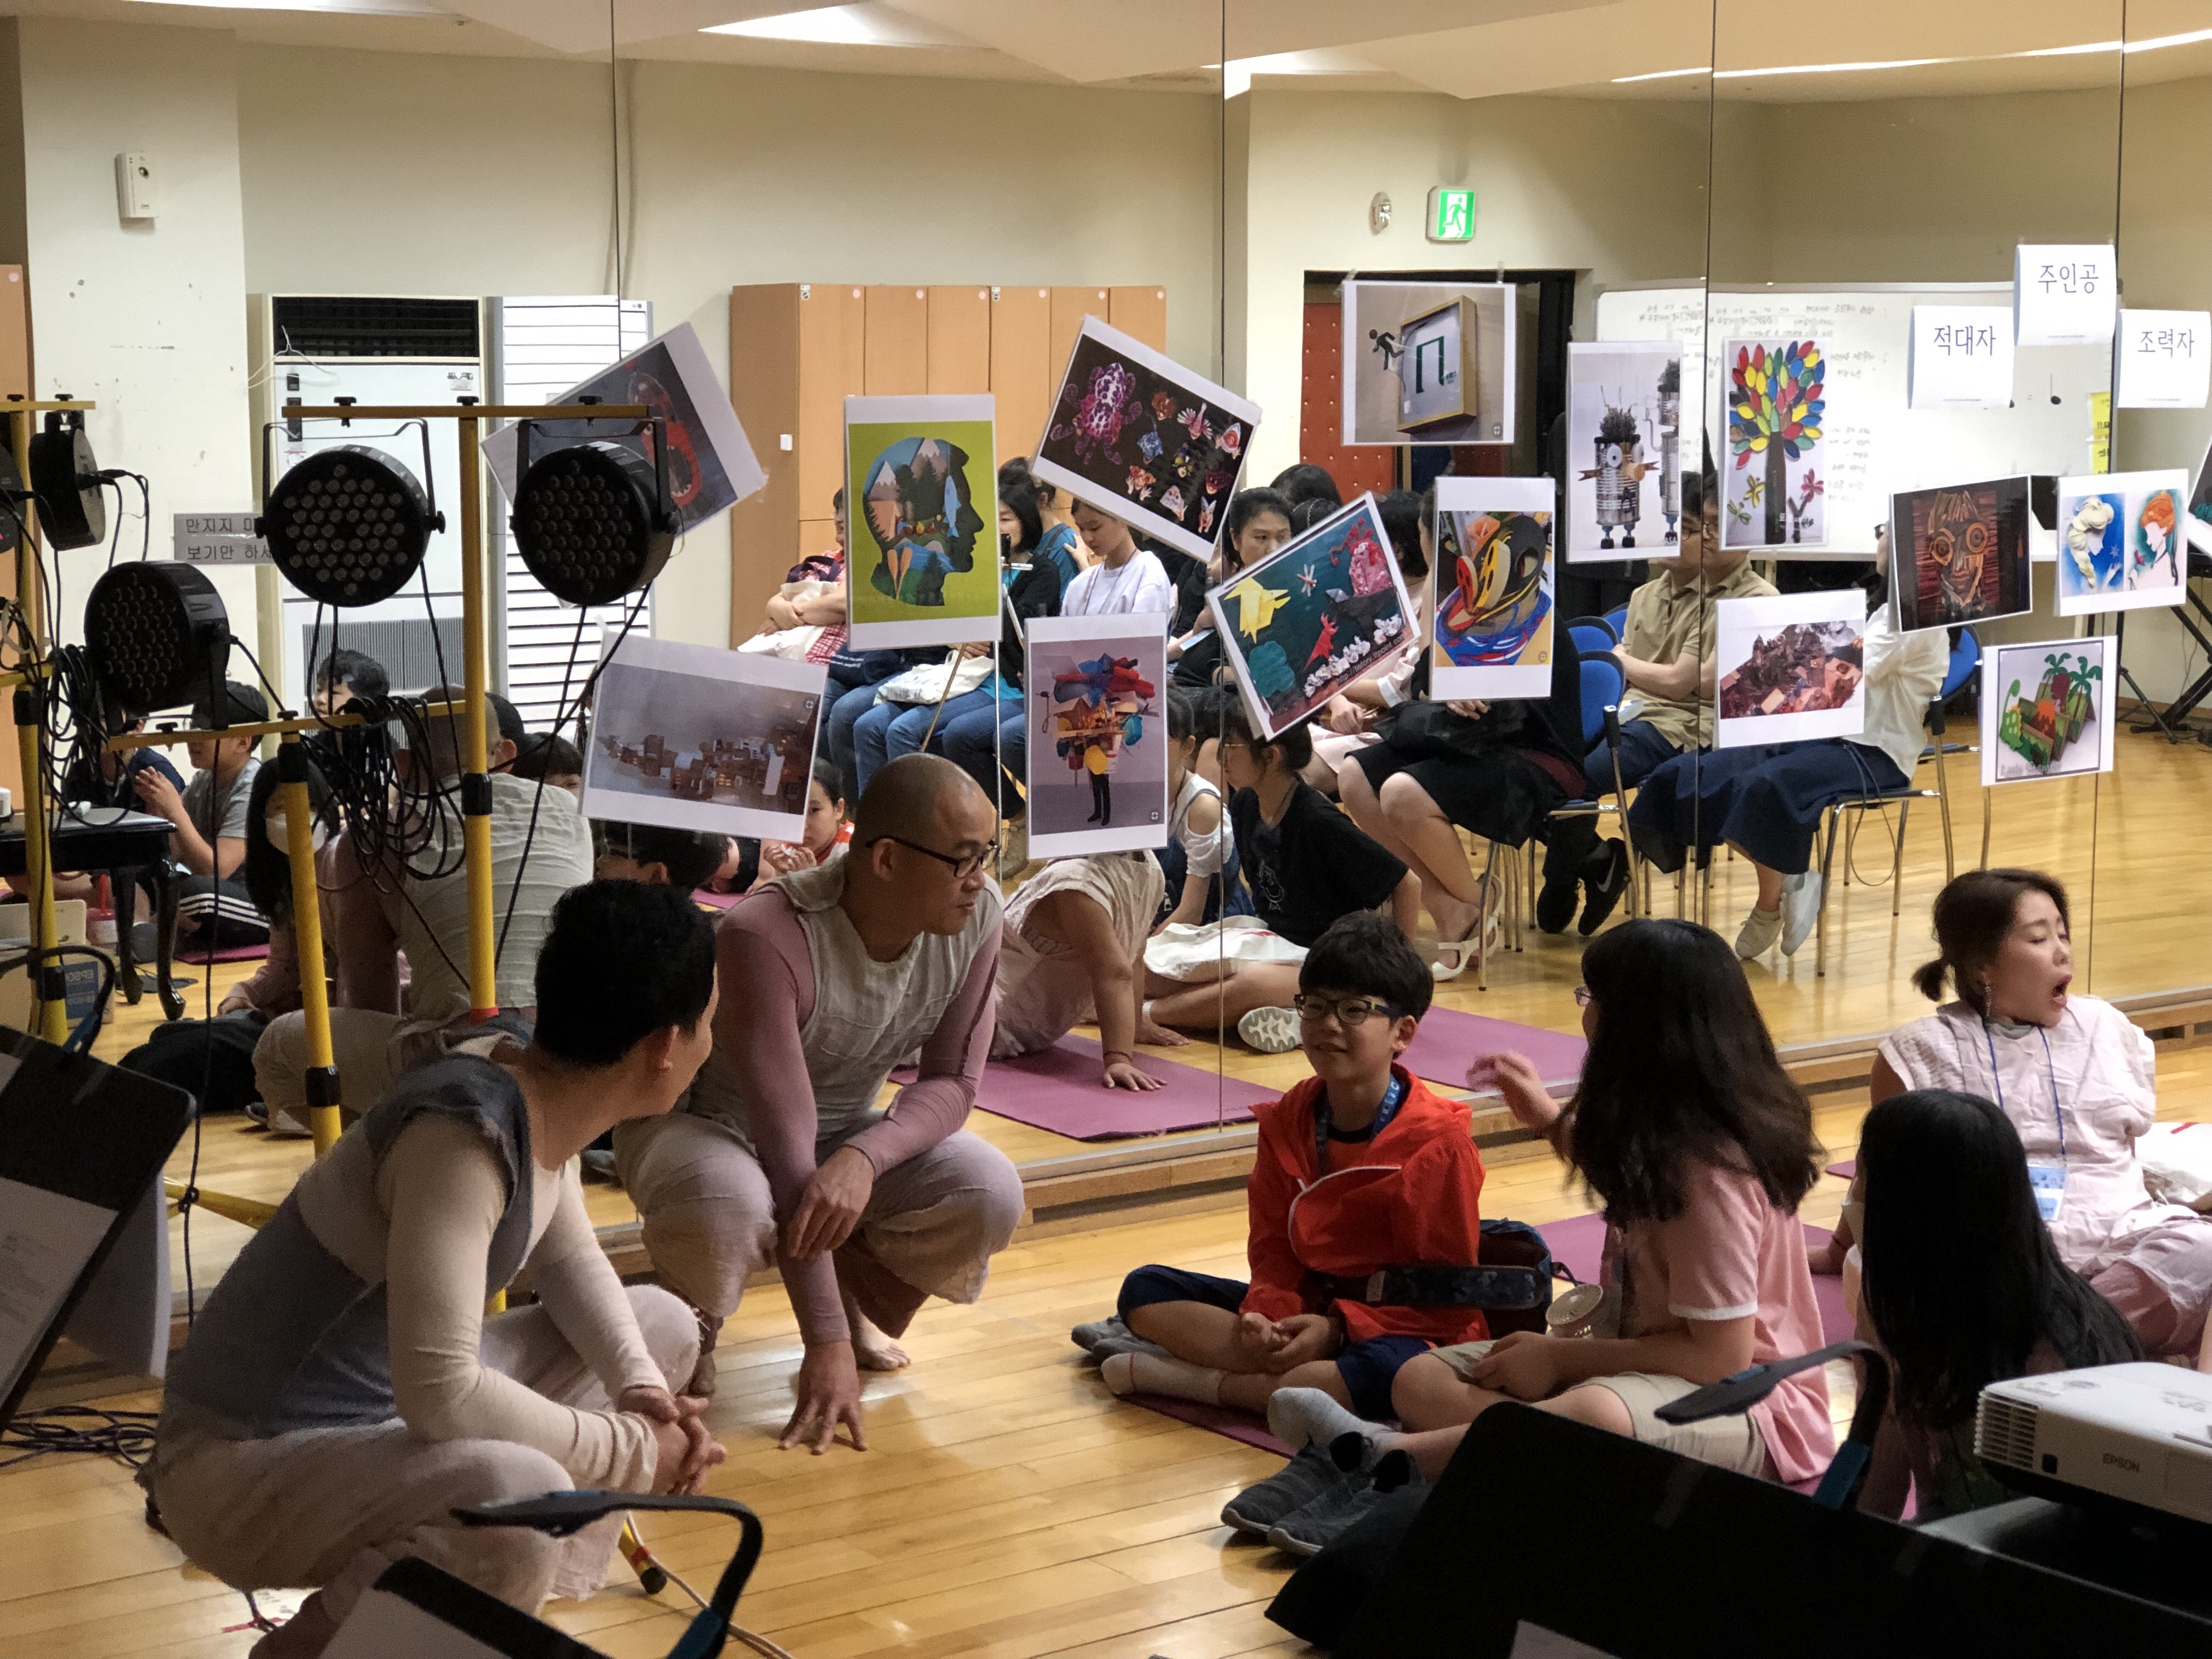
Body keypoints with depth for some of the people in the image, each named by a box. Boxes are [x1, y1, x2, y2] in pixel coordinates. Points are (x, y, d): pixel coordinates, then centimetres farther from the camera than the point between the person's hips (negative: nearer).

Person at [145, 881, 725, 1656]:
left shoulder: (544, 1100, -2)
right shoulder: (466, 1135, -29)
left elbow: (571, 1264, 14)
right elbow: (440, 1396, -34)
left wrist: (642, 1389, -4)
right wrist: (629, 1451, -21)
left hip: (386, 1409, 10)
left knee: (663, 1325, 13)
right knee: (520, 1494, -37)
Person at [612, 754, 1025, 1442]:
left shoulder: (976, 916, -17)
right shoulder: (767, 937, -34)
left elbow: (952, 1083, -10)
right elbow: (785, 1141, -36)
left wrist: (865, 1158, -35)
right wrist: (827, 1345, -38)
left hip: (850, 1128, 5)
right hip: (701, 1120, -5)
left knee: (990, 1196, -24)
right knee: (726, 1211, -41)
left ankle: (858, 1295, 9)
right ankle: (693, 1327, -3)